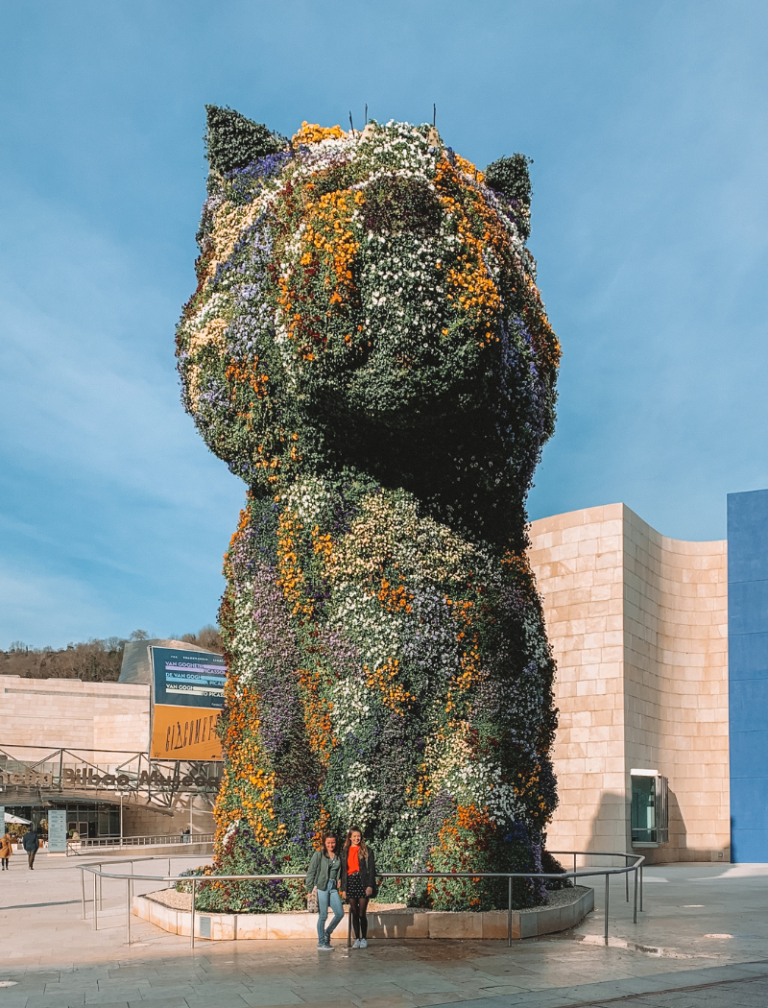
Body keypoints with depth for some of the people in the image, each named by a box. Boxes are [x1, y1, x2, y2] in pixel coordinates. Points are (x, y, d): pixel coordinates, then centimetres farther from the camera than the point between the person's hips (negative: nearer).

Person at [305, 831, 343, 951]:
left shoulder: (338, 857, 14)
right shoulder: (318, 855, -1)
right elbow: (311, 872, -3)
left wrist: (339, 881, 6)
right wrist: (310, 889, -8)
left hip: (333, 888, 5)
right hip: (322, 887, -5)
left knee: (340, 913, 1)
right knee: (323, 915, -2)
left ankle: (327, 933, 22)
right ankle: (321, 942, 10)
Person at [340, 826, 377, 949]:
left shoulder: (367, 851, 4)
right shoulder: (345, 852, 12)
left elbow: (371, 869, 0)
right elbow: (343, 870, 13)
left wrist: (370, 886, -8)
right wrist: (343, 888, 7)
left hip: (362, 883, -3)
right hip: (350, 883, 3)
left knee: (362, 913, -4)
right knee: (355, 913, 6)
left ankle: (364, 939, 7)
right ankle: (357, 939, 14)